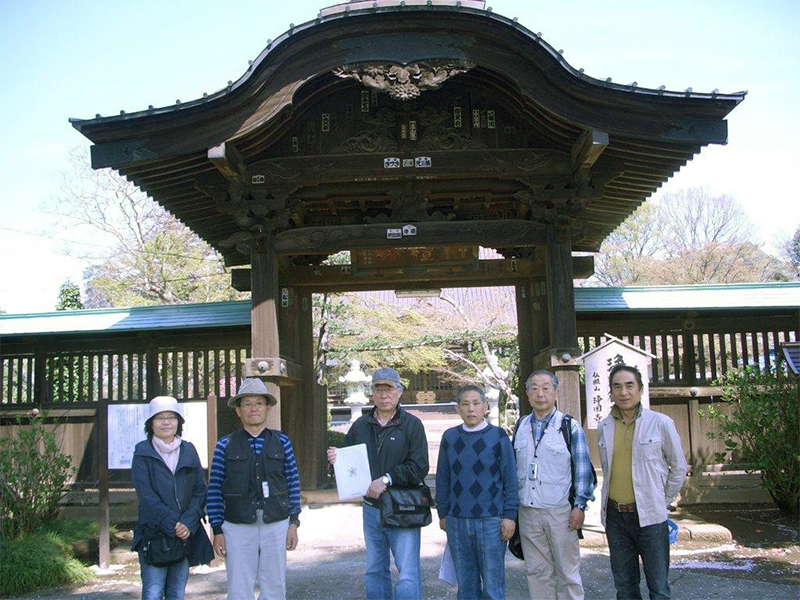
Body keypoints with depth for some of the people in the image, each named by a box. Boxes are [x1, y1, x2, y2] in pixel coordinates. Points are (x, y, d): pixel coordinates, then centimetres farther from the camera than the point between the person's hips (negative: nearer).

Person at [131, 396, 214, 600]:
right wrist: (173, 525, -15)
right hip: (153, 535, -3)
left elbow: (200, 491, 5)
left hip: (186, 535, 3)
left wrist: (188, 523, -10)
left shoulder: (189, 451, 10)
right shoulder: (143, 453, 0)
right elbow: (146, 495, -9)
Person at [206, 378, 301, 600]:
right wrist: (217, 531, -1)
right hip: (238, 527, -1)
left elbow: (293, 483, 7)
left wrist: (294, 523, 4)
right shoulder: (225, 446, 0)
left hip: (276, 526, 2)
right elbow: (214, 491, 1)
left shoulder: (281, 442, 5)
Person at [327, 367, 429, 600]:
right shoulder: (361, 425, 9)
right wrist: (335, 459, -6)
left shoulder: (412, 425, -4)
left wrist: (387, 479, -21)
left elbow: (419, 468, -13)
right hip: (371, 509, 5)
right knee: (374, 571, 16)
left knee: (408, 574, -6)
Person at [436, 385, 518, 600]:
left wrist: (510, 515, -5)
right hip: (457, 522, 3)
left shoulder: (498, 436, -2)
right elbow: (442, 479, 12)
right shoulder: (450, 437, 6)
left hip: (491, 521, -3)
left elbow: (511, 479, -1)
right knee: (465, 583, 10)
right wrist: (442, 513, 11)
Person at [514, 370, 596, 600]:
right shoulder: (521, 426, 9)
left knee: (568, 572, 3)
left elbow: (583, 469, -4)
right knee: (537, 572, 11)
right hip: (528, 512, 4)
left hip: (560, 512, -4)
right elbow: (512, 467, 16)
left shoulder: (571, 426, -4)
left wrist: (580, 506, -9)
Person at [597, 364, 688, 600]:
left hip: (650, 517, -3)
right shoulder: (604, 428, 5)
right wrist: (609, 504, 11)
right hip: (615, 516, 4)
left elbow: (679, 468, 3)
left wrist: (663, 502, 5)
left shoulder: (661, 423, -6)